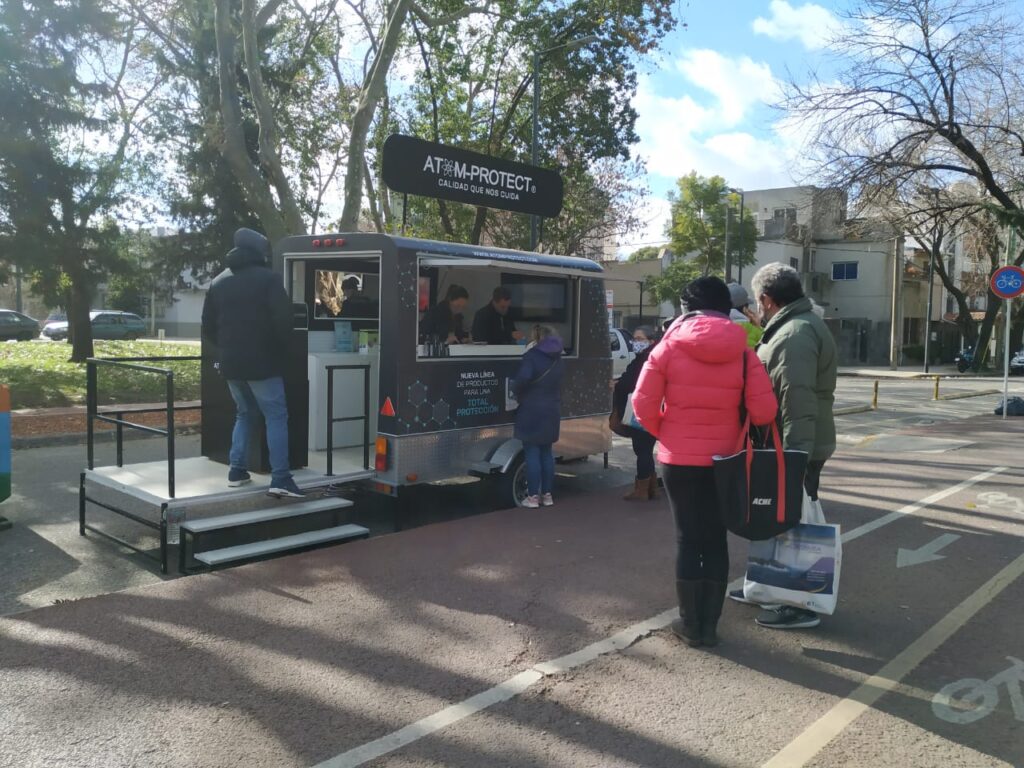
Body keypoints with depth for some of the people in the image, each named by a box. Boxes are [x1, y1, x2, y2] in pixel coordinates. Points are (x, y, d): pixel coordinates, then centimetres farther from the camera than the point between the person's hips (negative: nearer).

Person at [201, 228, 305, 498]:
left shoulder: (219, 282, 13)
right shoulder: (267, 278, -6)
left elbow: (208, 327, 15)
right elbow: (283, 320, -14)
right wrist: (281, 351, 1)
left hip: (230, 363, 6)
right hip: (262, 361, -6)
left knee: (244, 414, 20)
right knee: (276, 416, -4)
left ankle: (237, 471, 15)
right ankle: (280, 478, -12)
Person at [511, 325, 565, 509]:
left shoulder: (532, 355, -11)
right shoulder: (558, 359, 13)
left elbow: (523, 378, -24)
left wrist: (516, 392, -8)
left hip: (532, 411, -7)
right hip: (552, 411, 7)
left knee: (532, 453, -1)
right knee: (546, 452, 14)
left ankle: (533, 497, 0)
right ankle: (546, 495, 17)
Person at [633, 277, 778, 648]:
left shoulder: (670, 346, -7)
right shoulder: (743, 352, -4)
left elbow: (644, 404, -9)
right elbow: (764, 411, -8)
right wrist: (734, 432, 11)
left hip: (679, 459, -1)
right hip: (723, 460, 1)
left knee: (687, 539, 9)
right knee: (716, 539, 13)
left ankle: (690, 624, 17)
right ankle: (710, 624, 18)